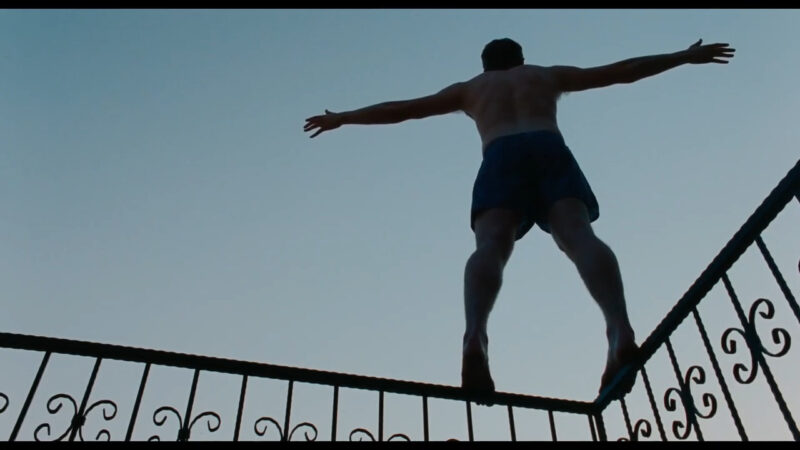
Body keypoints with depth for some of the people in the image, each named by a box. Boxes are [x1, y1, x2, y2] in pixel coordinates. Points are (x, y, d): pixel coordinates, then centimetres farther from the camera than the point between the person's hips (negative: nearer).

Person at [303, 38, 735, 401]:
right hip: (550, 150, 1)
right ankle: (620, 330, -47)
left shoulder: (470, 88, 37)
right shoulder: (548, 75, 39)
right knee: (579, 235, -21)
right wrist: (684, 56, 50)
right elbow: (621, 71, 40)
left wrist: (341, 118, 47)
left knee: (491, 246, -23)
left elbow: (401, 109, 36)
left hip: (500, 159, 0)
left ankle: (475, 337, -50)